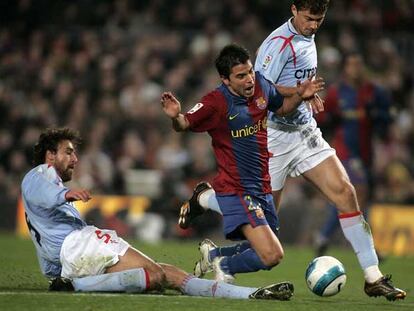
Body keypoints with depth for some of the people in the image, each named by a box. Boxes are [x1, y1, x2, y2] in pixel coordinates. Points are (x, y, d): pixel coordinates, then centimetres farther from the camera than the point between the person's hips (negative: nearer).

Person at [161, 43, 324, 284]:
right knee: (272, 256, -19)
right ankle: (225, 266, 10)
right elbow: (185, 124, -11)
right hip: (236, 191, -8)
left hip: (262, 189, 8)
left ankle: (213, 256, 40)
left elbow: (281, 108, 19)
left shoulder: (261, 84, 1)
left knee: (268, 253, 18)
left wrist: (299, 96, 0)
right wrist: (176, 117, -33)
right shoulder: (217, 103, -18)